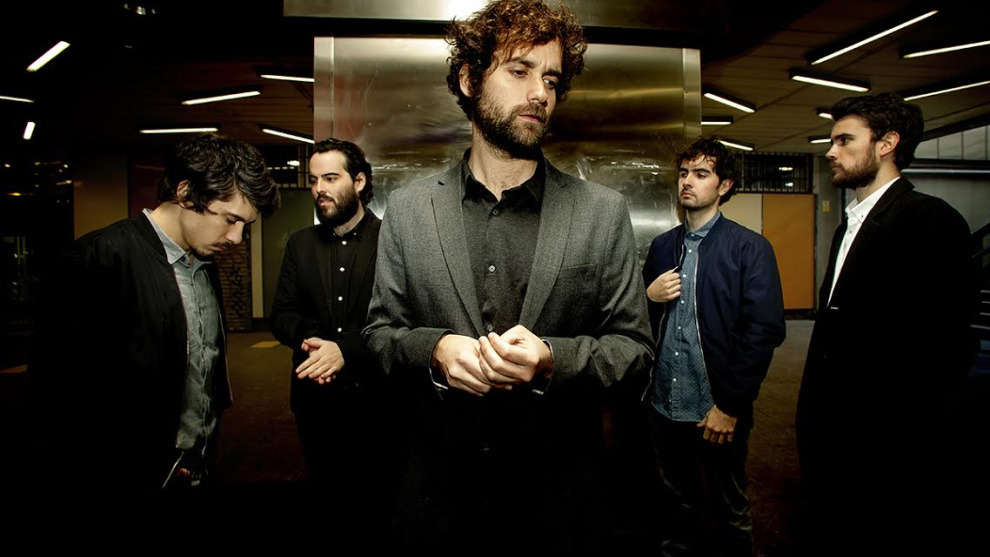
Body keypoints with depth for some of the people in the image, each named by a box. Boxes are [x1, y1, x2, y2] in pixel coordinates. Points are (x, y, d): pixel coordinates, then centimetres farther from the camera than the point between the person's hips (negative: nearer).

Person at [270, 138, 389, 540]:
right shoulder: (300, 244, 9)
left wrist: (345, 348, -24)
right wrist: (312, 338, -15)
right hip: (315, 397, 4)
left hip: (374, 397, -4)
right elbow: (280, 314, 6)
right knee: (327, 495, 19)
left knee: (375, 500, 11)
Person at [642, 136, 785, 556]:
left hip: (719, 411, -4)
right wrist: (648, 297, -9)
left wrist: (730, 407, -15)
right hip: (664, 406, 5)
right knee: (677, 506, 21)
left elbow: (764, 331, -13)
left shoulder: (750, 249, -7)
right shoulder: (662, 247, 9)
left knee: (728, 514, 15)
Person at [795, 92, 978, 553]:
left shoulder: (930, 219, -14)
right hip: (831, 435, 8)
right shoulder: (850, 224, 14)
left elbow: (945, 344, -20)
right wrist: (815, 417, 10)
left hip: (884, 445, -8)